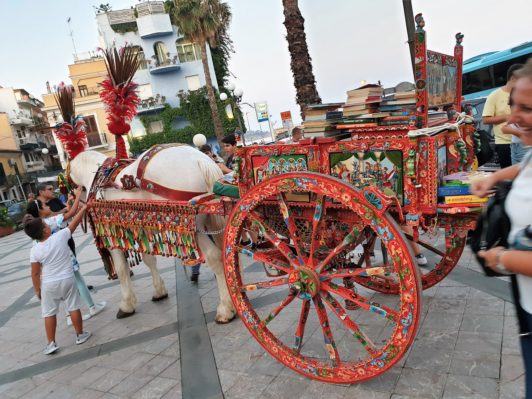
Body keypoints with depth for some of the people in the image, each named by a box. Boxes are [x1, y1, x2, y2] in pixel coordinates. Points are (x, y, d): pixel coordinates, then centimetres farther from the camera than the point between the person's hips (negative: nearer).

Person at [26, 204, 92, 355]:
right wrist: (84, 208, 10)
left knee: (49, 313, 13)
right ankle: (80, 335, 24)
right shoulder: (61, 236, -14)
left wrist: (37, 290, 8)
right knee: (73, 308, 13)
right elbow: (75, 222, -2)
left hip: (49, 284, 0)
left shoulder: (35, 250, -12)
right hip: (67, 279, 0)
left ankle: (51, 343, 18)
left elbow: (35, 273, -6)